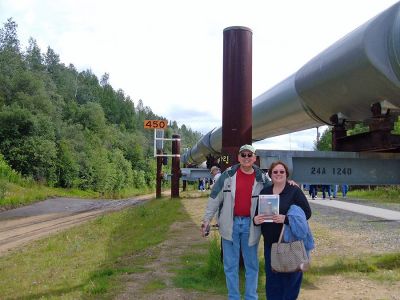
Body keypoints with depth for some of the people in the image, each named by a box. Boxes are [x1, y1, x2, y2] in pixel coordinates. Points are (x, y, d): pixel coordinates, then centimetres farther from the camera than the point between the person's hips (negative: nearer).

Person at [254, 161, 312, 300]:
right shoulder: (264, 192, 10)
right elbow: (256, 213, 15)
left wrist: (286, 219, -22)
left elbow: (306, 212, -11)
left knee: (290, 276, 4)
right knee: (272, 277, 10)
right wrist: (255, 219, -9)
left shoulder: (295, 191, -4)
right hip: (270, 242, 4)